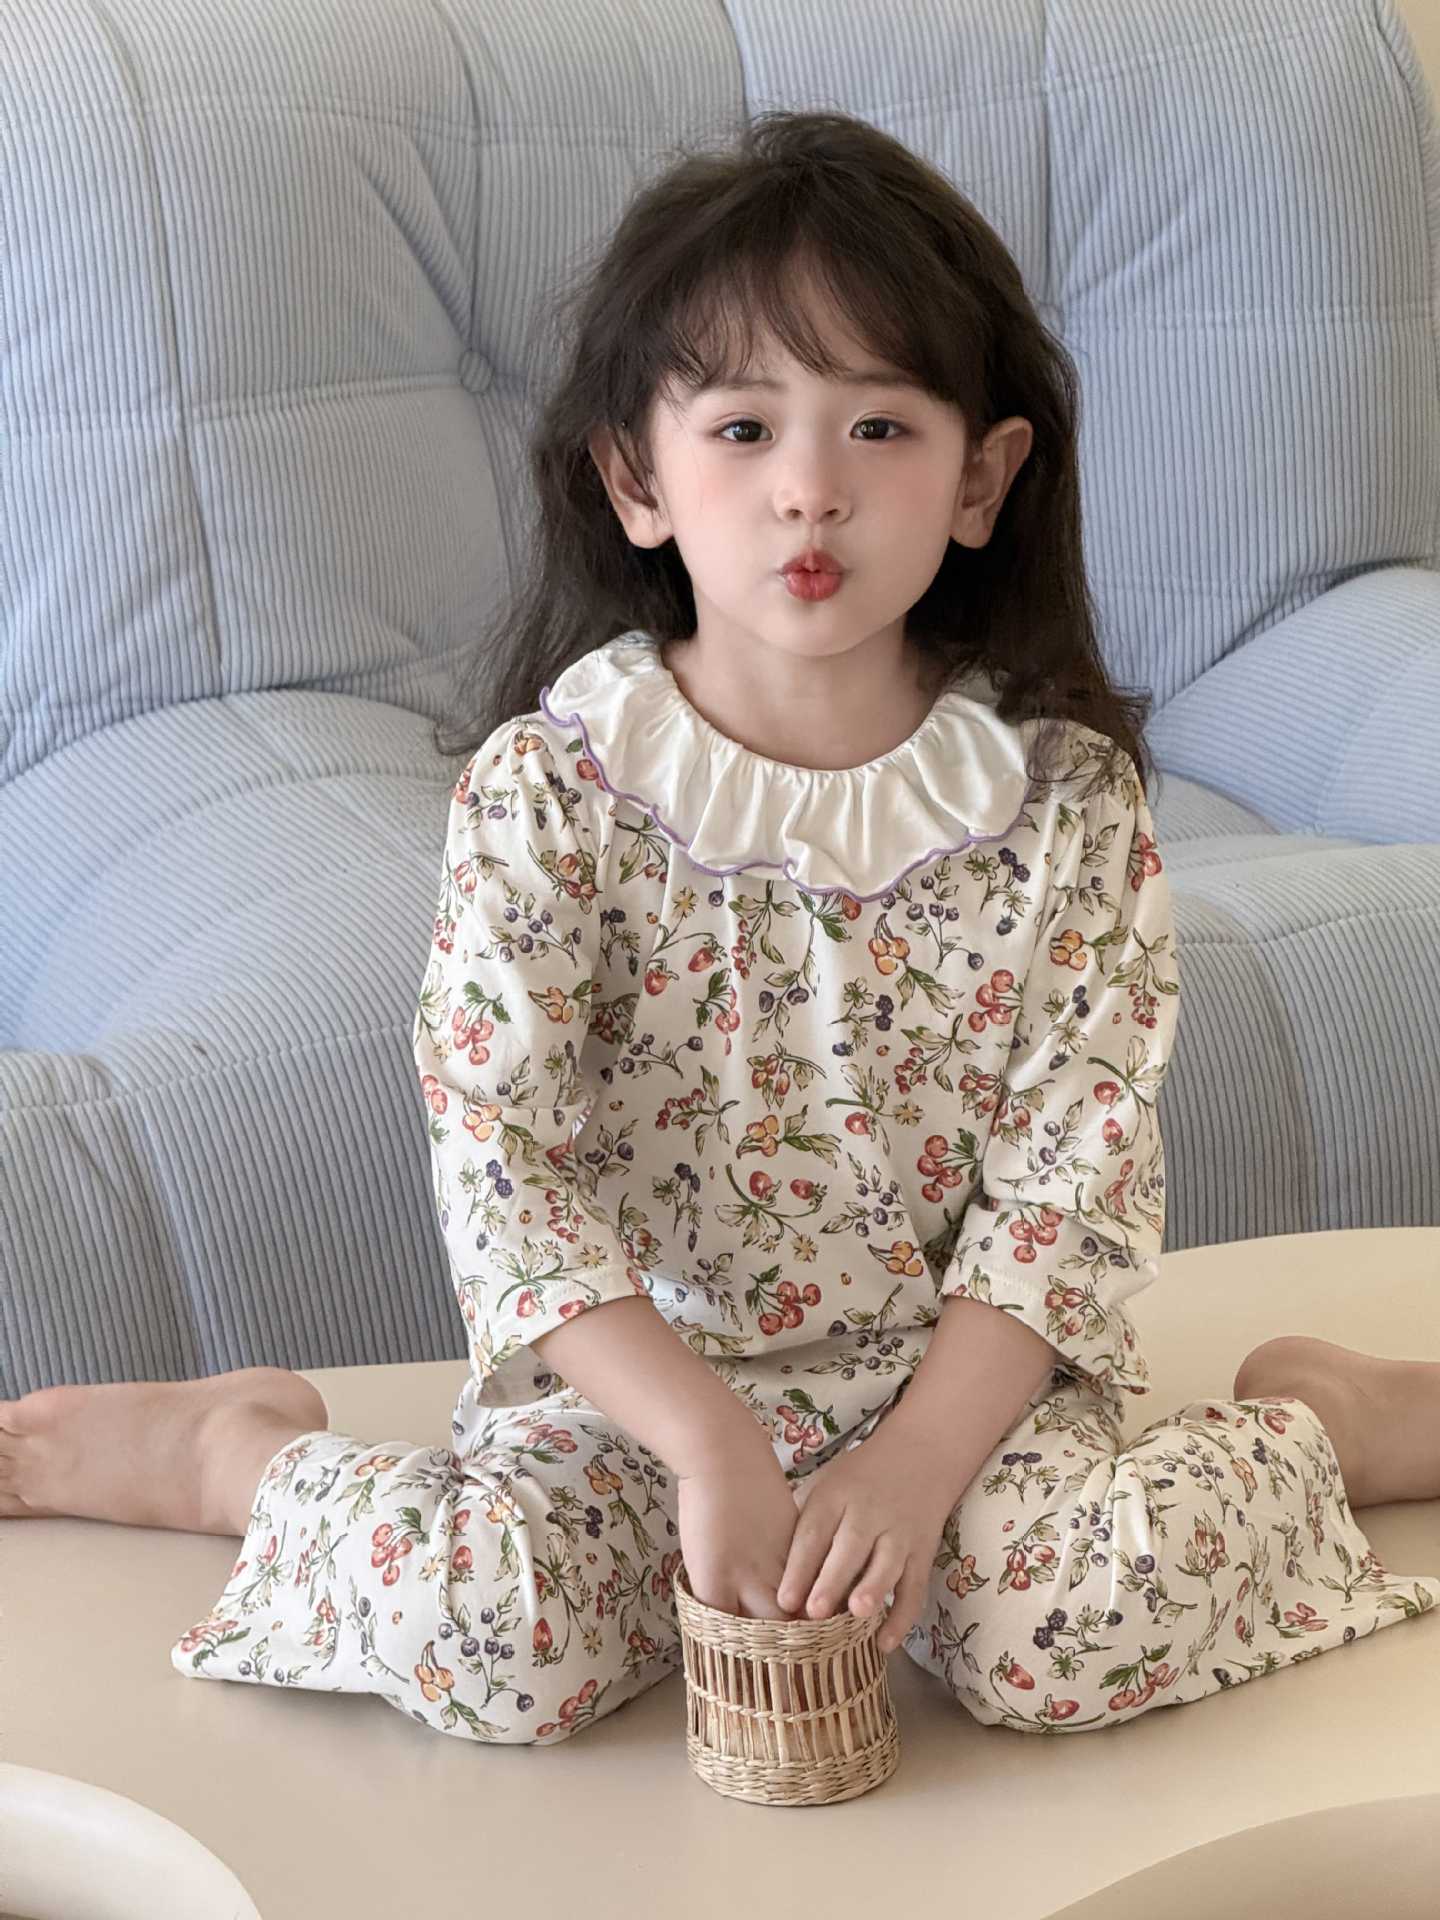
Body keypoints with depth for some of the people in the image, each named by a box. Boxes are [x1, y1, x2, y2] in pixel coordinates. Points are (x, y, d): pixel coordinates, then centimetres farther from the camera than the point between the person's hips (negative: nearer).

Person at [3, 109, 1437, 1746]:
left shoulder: (1064, 803, -8)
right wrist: (709, 1444, -24)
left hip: (958, 1368, 1)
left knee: (1085, 1624, -26)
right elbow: (496, 1150, -16)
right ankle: (227, 1448, 6)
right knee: (476, 1618, -27)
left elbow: (1078, 1170, -8)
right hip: (637, 1372, 0)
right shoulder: (547, 789, -12)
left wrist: (918, 1464, -20)